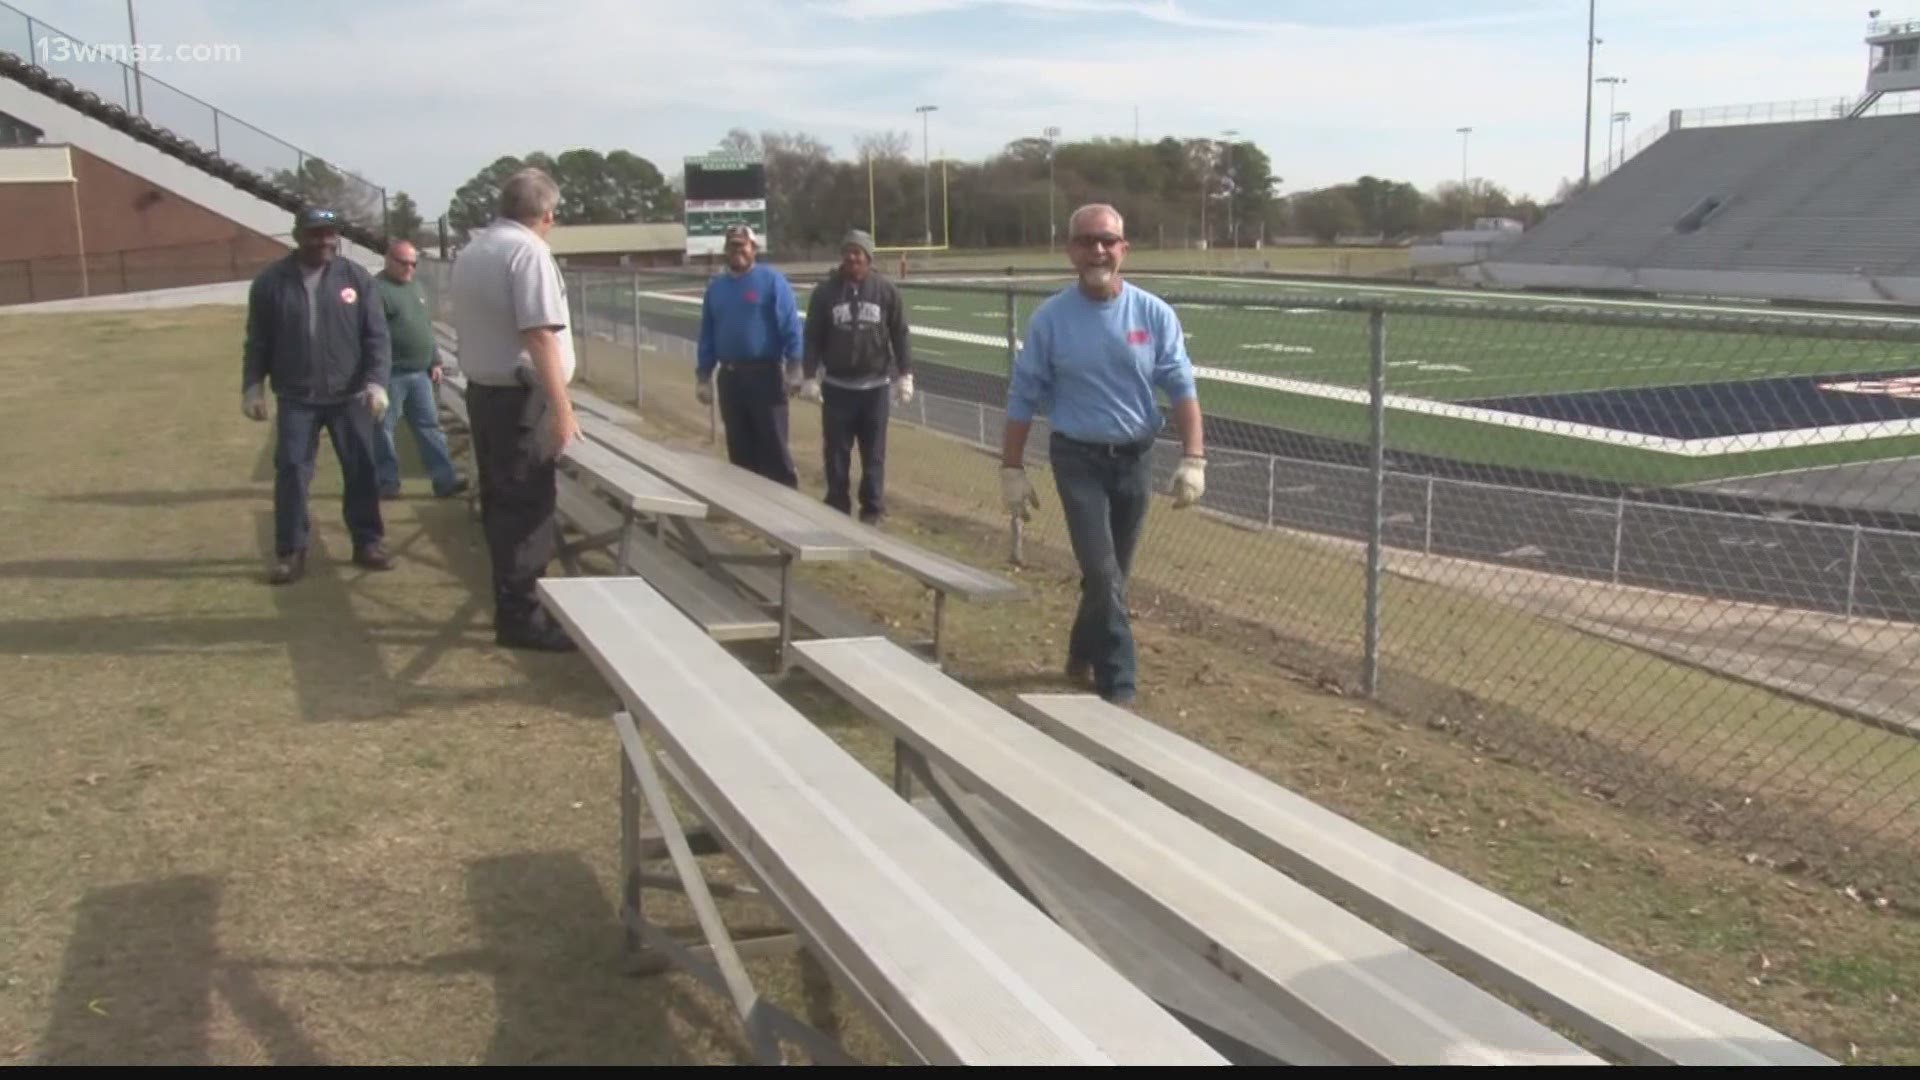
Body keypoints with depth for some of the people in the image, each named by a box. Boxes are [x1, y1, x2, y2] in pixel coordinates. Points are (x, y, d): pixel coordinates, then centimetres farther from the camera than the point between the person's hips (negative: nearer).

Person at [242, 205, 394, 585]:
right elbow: (258, 342, 5)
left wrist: (376, 382, -12)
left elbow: (376, 336, -3)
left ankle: (368, 542, 20)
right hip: (295, 398, 0)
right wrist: (253, 386, 0)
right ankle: (290, 552, 9)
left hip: (350, 395, 0)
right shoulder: (271, 282, 0)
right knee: (291, 472, 0)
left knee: (362, 471, 7)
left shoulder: (357, 277, -1)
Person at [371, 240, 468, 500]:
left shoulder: (416, 287, 17)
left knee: (429, 425, 6)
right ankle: (387, 482, 9)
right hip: (390, 373, -8)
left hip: (419, 372, 8)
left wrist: (434, 361, 18)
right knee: (383, 429, 2)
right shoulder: (377, 288, -10)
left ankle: (444, 479, 7)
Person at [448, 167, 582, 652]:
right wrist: (562, 410, -22)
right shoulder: (529, 251, -16)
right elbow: (539, 337, -23)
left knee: (501, 502, 15)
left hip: (482, 391, 9)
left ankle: (514, 601, 26)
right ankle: (521, 616, 3)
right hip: (521, 397, -9)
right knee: (527, 506, -2)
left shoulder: (470, 252, 12)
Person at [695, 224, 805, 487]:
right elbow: (707, 335, 14)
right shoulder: (716, 286, 11)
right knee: (740, 450, 10)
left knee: (774, 448, -2)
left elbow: (790, 327, -9)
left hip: (765, 374, -5)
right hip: (730, 377, 5)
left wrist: (793, 369, -15)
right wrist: (703, 377, 11)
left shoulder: (772, 280, -4)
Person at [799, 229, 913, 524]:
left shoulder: (885, 290, 0)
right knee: (837, 452, 5)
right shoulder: (825, 292, 0)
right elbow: (813, 337, 2)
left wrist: (904, 375, -1)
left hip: (875, 385, 0)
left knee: (874, 453, 5)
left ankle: (872, 510, 14)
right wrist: (809, 377, -3)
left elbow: (899, 335, 3)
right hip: (836, 386, 0)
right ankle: (837, 508, 14)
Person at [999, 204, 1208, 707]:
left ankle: (1083, 657, 36)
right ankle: (1118, 687, -4)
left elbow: (1181, 389, -4)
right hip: (1079, 458, -2)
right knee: (1103, 575, -10)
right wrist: (1012, 468, -3)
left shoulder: (1154, 314, -3)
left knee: (1113, 574, 15)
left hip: (1135, 457, 3)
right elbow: (1024, 397, -1)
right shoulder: (1050, 318, -5)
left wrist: (1192, 460, -13)